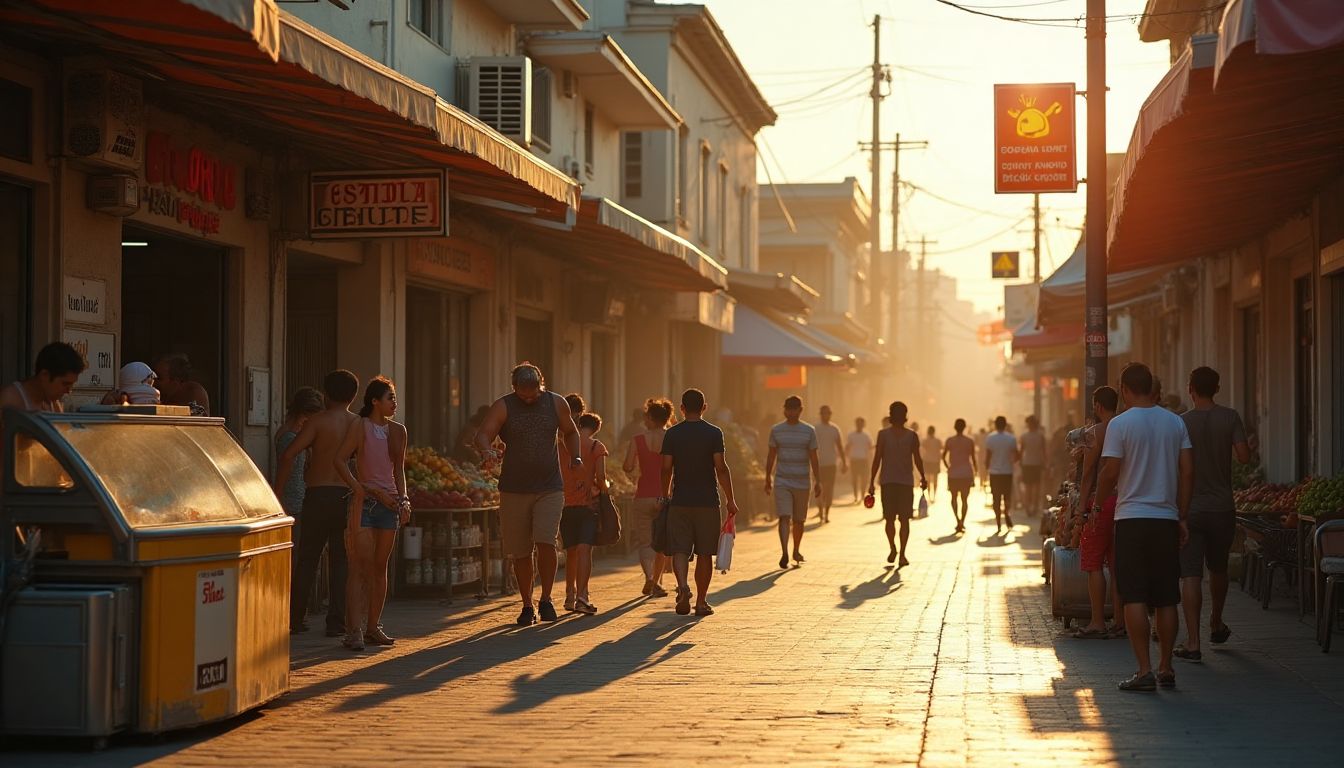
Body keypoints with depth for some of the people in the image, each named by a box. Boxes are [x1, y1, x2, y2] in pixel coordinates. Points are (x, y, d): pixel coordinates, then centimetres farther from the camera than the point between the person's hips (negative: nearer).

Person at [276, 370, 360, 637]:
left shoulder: (318, 421, -5)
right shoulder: (359, 425, 5)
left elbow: (288, 455, -13)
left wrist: (278, 492, -7)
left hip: (318, 495, -2)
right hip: (347, 495, 2)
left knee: (306, 560, 7)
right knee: (340, 561, 7)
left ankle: (295, 618, 9)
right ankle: (336, 622, 2)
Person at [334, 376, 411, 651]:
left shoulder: (398, 431, 12)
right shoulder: (360, 426, -5)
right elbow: (339, 460, -10)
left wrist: (403, 500, 8)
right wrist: (360, 489, -17)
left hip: (389, 503, 6)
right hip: (364, 503, -6)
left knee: (380, 567, 8)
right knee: (361, 567, -10)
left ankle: (373, 627, 16)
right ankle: (354, 631, -13)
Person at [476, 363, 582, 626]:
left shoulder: (556, 403, 5)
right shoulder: (503, 407, -3)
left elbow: (570, 431, 22)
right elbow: (483, 434, -15)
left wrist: (575, 457, 5)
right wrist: (487, 450, -37)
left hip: (550, 489, 0)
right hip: (513, 491, 0)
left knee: (545, 542, -17)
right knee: (520, 553, 5)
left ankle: (546, 599, -1)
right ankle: (527, 606, 19)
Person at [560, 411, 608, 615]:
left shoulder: (562, 445, 6)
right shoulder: (596, 447, -3)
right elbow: (601, 477, -10)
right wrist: (603, 488, 11)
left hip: (565, 504, 4)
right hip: (588, 503, -4)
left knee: (571, 551, 14)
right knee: (584, 549, -10)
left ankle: (570, 595, 20)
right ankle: (581, 596, -23)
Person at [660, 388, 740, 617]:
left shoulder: (672, 434, 1)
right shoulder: (714, 433, -3)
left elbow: (666, 468, -1)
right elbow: (721, 468, -8)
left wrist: (665, 494, 15)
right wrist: (730, 499, -1)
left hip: (680, 501, 0)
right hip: (707, 502, 0)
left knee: (680, 550, 1)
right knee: (704, 553, 9)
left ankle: (682, 586, -25)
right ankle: (701, 602, 13)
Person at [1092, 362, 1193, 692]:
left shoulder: (1120, 424, -8)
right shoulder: (1175, 423, 6)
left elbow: (1110, 472, -10)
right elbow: (1187, 472, 5)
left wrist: (1098, 504, 6)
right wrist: (1182, 517, 11)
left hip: (1132, 518, -4)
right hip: (1167, 518, 4)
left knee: (1134, 598, -3)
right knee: (1166, 600, 10)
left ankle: (1144, 670, -8)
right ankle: (1166, 667, 14)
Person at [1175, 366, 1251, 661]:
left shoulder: (1181, 423, -6)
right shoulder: (1230, 418, -3)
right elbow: (1244, 457, -7)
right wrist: (1250, 446, 14)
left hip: (1190, 508, -2)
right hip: (1222, 507, 2)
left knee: (1191, 575, -5)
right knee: (1218, 568, 22)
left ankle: (1192, 642, -12)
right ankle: (1217, 625, 40)